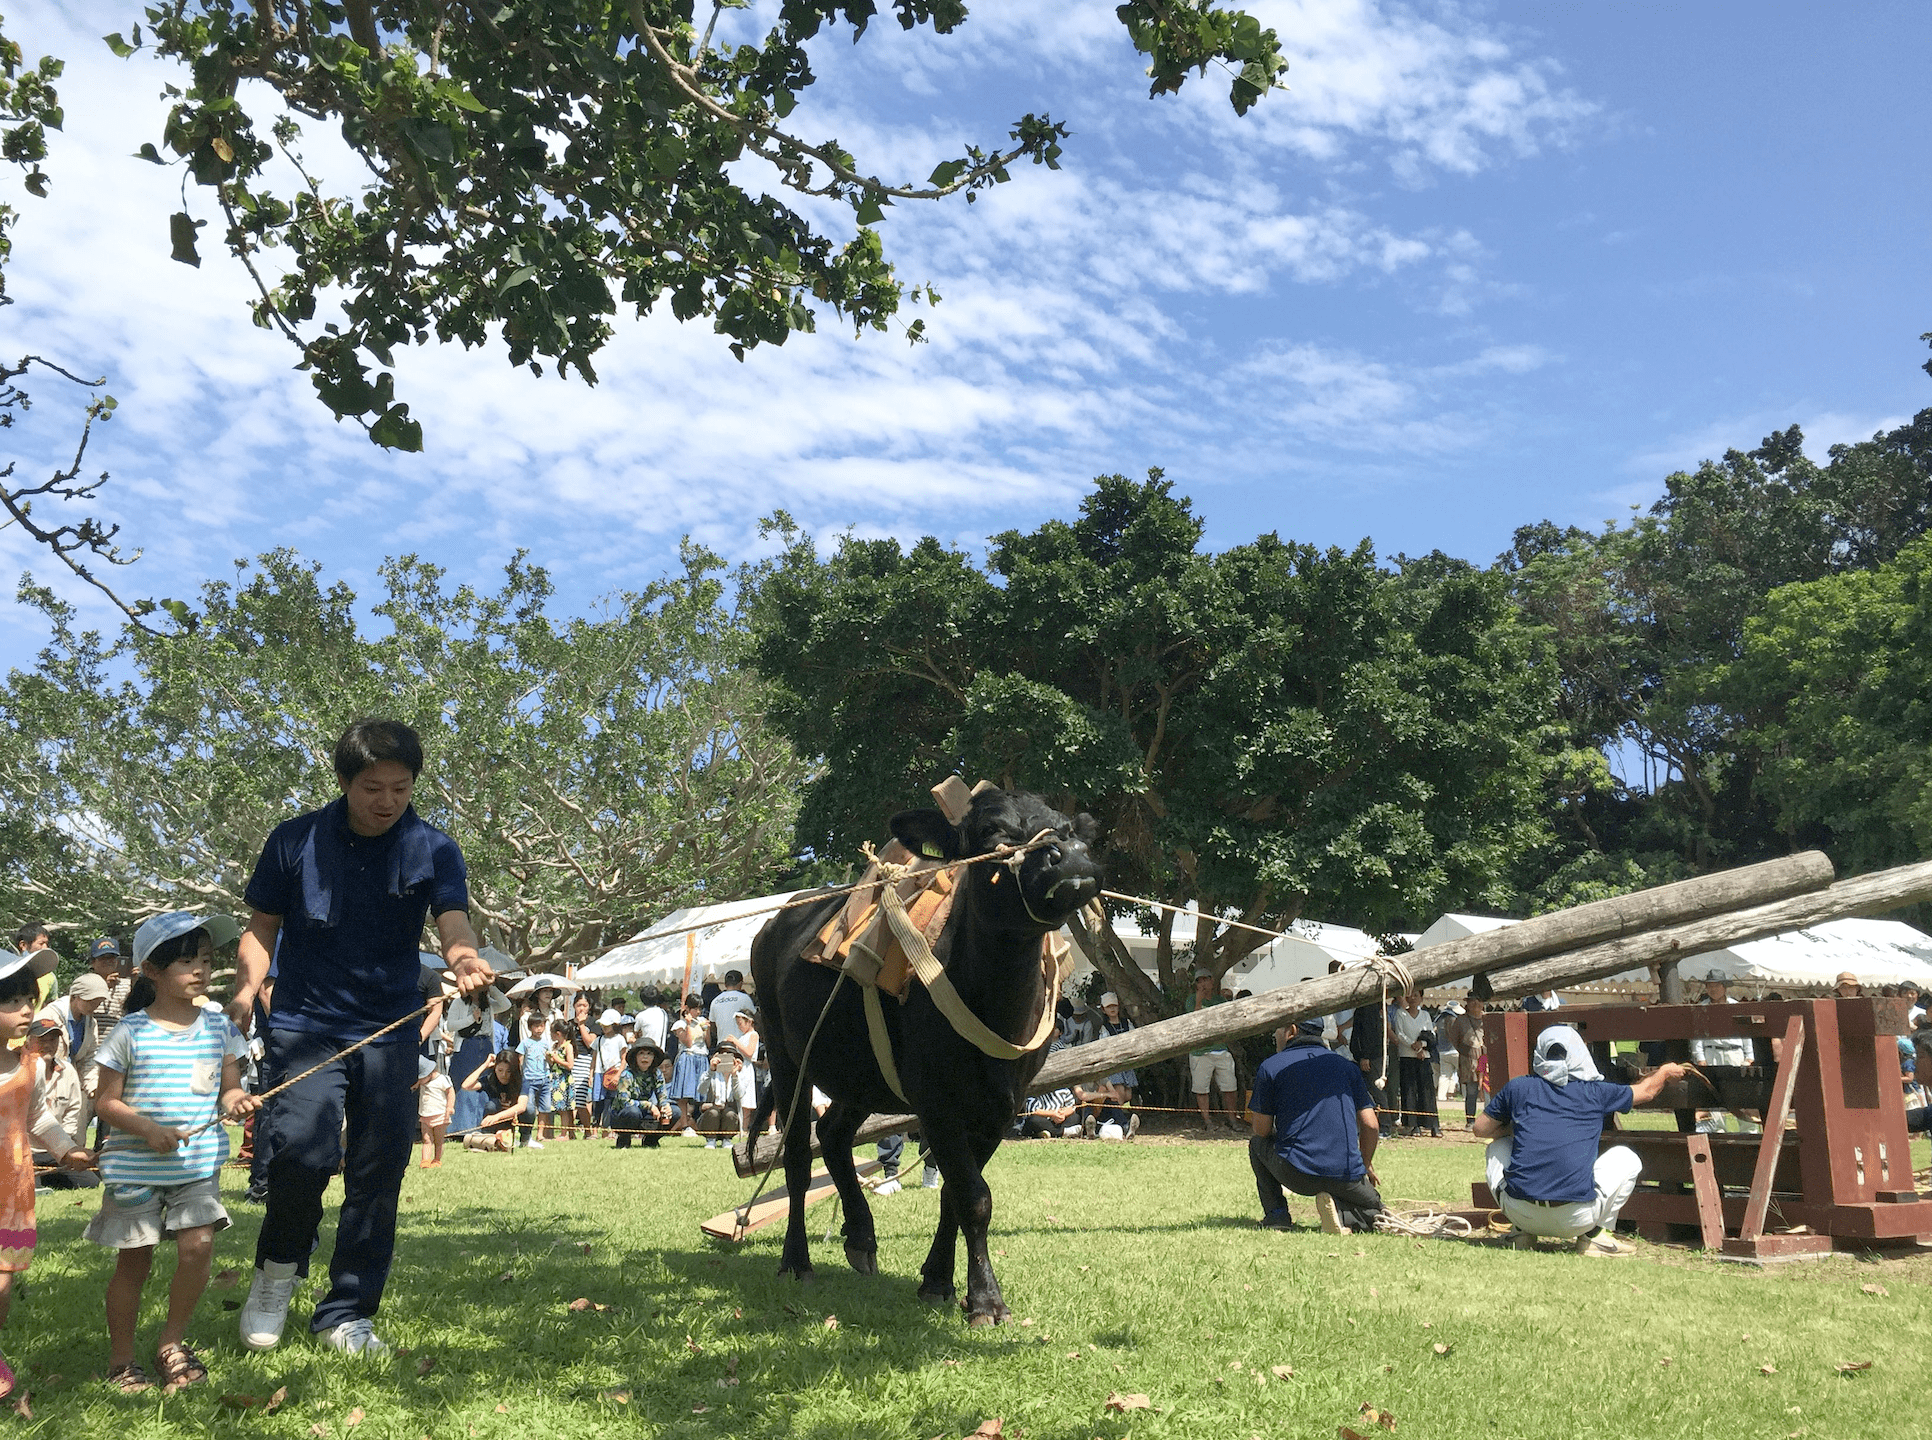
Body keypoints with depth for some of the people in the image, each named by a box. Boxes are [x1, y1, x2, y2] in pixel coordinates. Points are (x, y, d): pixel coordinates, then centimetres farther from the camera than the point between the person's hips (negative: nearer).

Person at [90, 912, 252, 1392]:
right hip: (134, 1167, -2)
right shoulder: (131, 1032, -6)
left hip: (199, 1164, 2)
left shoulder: (218, 1026, 3)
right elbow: (107, 1101, -3)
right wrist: (146, 1127, -19)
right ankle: (120, 1358, 25)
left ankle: (172, 1343, 9)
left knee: (198, 1244, -12)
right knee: (134, 1259, 6)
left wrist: (236, 1100, -15)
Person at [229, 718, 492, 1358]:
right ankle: (278, 1268, 12)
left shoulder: (433, 849, -2)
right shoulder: (295, 841, -2)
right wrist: (243, 995, -12)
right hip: (304, 1023, -1)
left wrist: (465, 958, -41)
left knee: (379, 1171, 5)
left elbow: (453, 921, -17)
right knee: (302, 1152, -19)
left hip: (390, 1031, 2)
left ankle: (347, 1315, 21)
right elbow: (262, 928, 6)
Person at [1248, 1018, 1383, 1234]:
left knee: (1257, 1143, 28)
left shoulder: (1270, 1066, 3)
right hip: (1346, 1178, 2)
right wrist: (1366, 1166, 26)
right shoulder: (1347, 1066, 13)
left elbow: (1261, 1130, 5)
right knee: (1374, 1210, 30)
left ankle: (1276, 1213, 12)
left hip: (1295, 1174, -2)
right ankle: (1340, 1213, -4)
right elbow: (1370, 1126, 9)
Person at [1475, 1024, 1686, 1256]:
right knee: (1627, 1158, 23)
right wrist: (1665, 1072, 48)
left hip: (1519, 1213, 1)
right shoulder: (1595, 1093, 7)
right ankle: (1595, 1236, 15)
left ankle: (1523, 1235, 20)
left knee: (1497, 1148, 31)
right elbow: (1647, 1091, 27)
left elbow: (1480, 1129, 20)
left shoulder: (1518, 1087, 9)